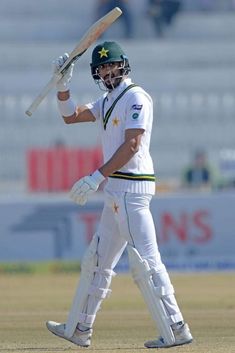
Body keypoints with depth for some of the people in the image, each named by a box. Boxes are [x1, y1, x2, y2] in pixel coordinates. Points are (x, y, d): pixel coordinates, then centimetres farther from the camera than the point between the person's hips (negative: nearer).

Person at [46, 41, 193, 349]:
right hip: (116, 190, 10)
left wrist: (97, 177, -22)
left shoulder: (136, 98, -10)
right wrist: (63, 85, 6)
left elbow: (132, 145, -19)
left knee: (145, 260, -14)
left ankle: (176, 330, -15)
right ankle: (79, 330, 22)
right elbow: (71, 116, 23)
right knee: (97, 259, 14)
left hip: (131, 188, -10)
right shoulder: (107, 102, 18)